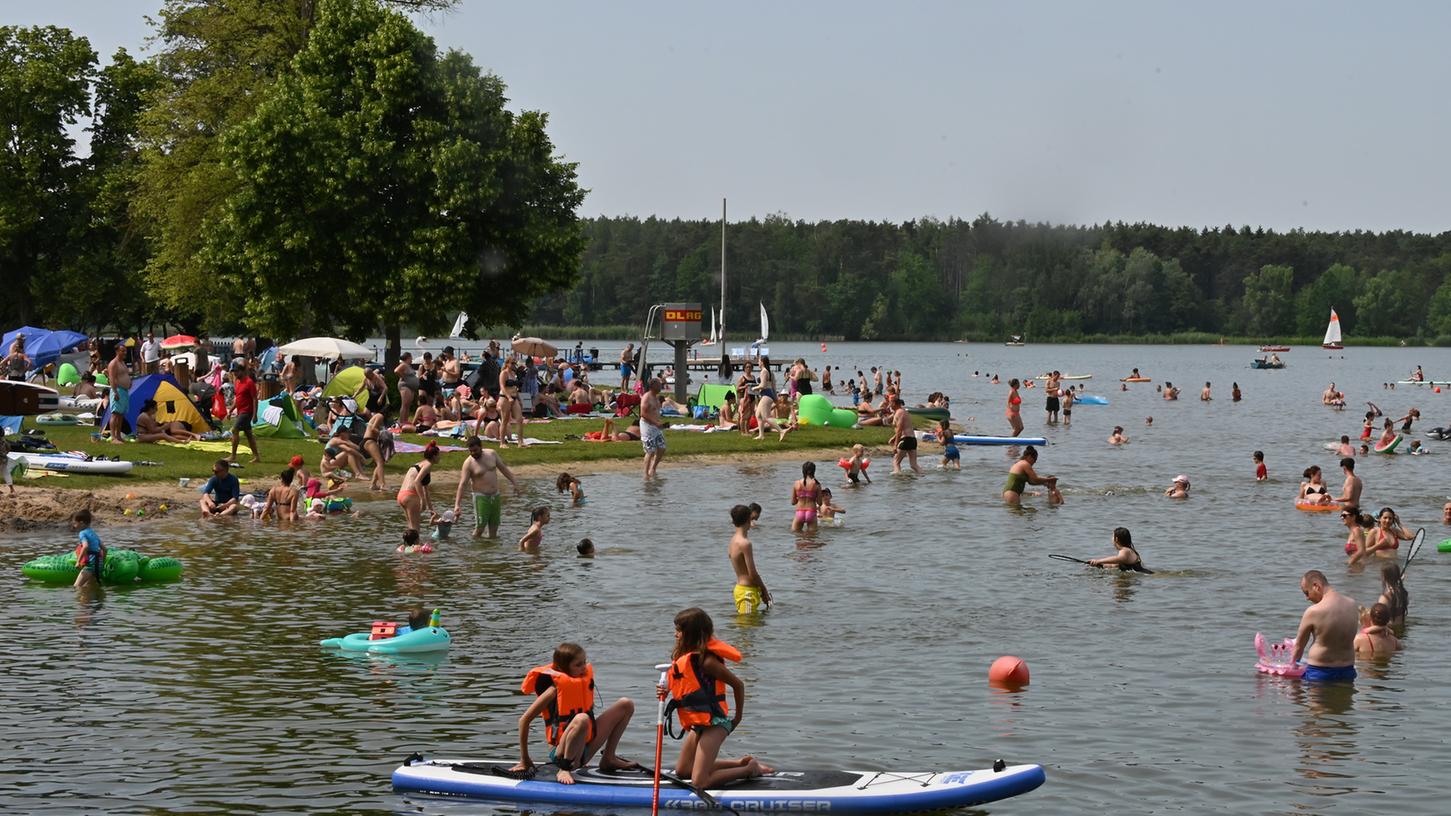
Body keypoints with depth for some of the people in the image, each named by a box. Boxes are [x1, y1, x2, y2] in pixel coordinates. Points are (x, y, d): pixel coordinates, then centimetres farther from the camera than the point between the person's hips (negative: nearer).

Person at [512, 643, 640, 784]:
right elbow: (524, 720, -12)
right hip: (561, 754, -8)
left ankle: (609, 759, 9)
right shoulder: (555, 688, -14)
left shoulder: (586, 679, 6)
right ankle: (564, 771, -25)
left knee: (626, 704, 7)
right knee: (581, 719, -40)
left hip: (584, 749, 8)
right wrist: (524, 760, -8)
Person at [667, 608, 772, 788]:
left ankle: (751, 769, -1)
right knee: (682, 771, 18)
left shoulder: (706, 660, -19)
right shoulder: (684, 656, 8)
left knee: (700, 781, -17)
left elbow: (738, 684, -14)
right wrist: (665, 691, -4)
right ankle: (741, 763, 23)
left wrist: (738, 717, -3)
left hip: (714, 723, -10)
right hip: (699, 725, 10)